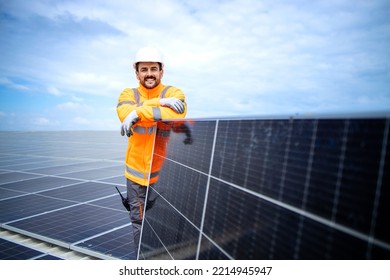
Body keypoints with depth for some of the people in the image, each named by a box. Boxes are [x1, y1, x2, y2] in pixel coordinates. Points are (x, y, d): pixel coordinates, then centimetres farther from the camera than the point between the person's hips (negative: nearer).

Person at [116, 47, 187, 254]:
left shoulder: (174, 93, -3)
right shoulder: (128, 94, 4)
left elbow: (176, 114, -25)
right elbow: (124, 113, -19)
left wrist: (138, 113, -27)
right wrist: (159, 103, -26)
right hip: (136, 172, 3)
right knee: (138, 222, 17)